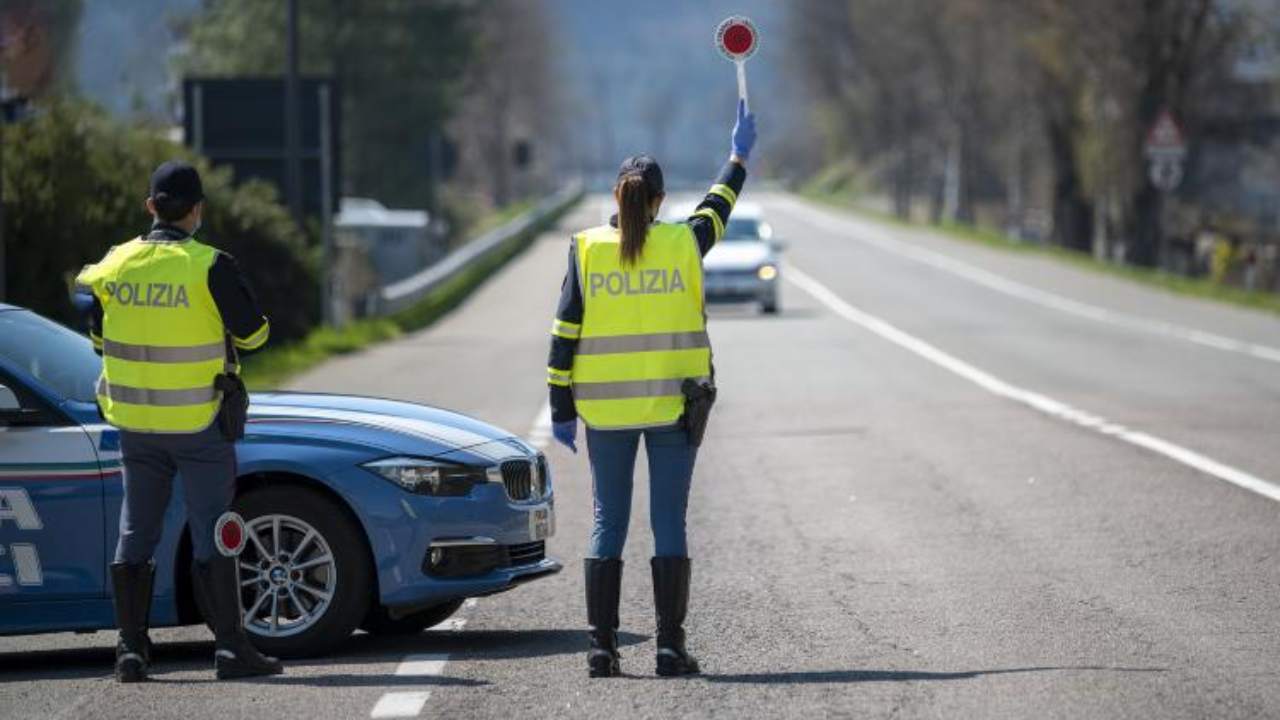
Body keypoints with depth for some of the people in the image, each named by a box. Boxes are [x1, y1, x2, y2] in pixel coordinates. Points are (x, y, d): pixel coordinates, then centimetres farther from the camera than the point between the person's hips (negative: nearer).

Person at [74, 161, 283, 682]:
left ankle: (131, 649, 9)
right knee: (212, 535, 1)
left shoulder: (115, 265, -1)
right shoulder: (210, 268, -15)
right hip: (200, 420, -4)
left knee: (135, 533, 10)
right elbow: (253, 333, -7)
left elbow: (99, 336, 11)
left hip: (133, 419, 4)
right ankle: (230, 648, 0)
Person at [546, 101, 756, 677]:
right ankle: (670, 646, -1)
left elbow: (564, 337, -2)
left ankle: (601, 646, 2)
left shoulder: (586, 250, -3)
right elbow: (719, 206, 19)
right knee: (669, 522, 1)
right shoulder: (684, 243, -3)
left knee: (607, 522, 5)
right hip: (674, 404, -1)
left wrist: (561, 408, 4)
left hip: (605, 408, 1)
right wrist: (739, 155, 36)